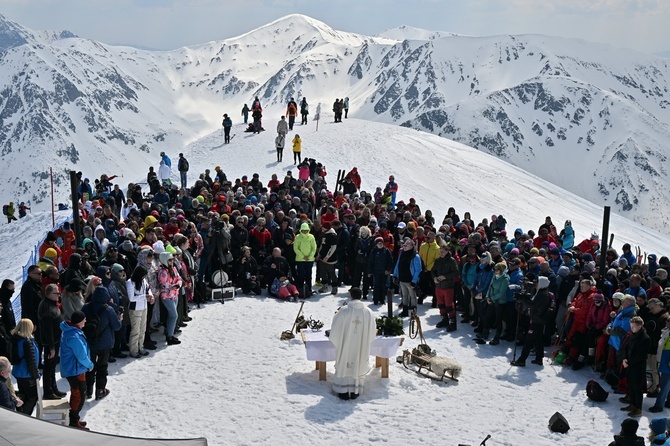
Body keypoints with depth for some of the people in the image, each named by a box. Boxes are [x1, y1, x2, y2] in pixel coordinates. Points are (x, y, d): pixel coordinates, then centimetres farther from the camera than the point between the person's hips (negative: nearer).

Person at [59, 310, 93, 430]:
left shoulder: (69, 331, 3)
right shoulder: (74, 337, -30)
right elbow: (82, 356, -24)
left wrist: (88, 364, 10)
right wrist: (90, 365, -6)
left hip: (71, 369, 11)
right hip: (75, 371, -11)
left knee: (76, 394, 22)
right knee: (80, 397, 1)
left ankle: (73, 419, 34)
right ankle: (74, 423, 10)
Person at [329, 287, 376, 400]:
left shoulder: (344, 310, -16)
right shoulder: (368, 312, -9)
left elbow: (335, 328, -6)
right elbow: (372, 331, 1)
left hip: (346, 345, -2)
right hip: (361, 346, 2)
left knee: (344, 366, 12)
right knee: (358, 366, 14)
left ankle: (344, 391, 14)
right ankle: (355, 391, 19)